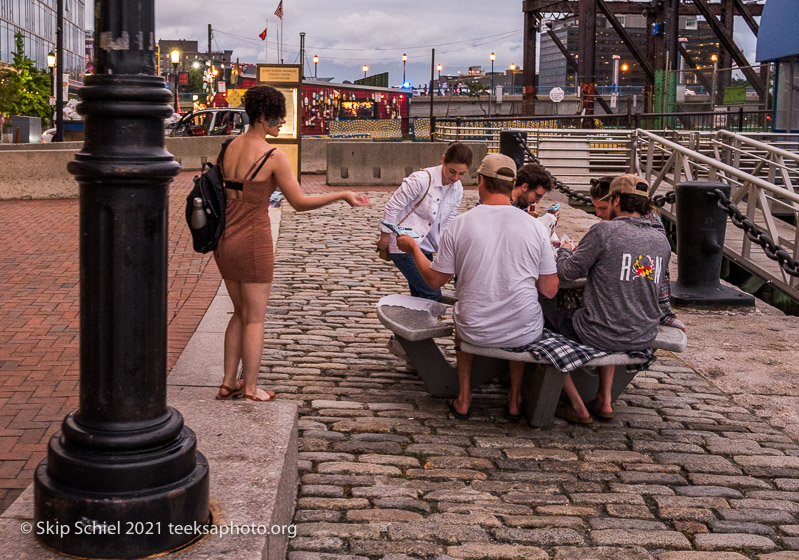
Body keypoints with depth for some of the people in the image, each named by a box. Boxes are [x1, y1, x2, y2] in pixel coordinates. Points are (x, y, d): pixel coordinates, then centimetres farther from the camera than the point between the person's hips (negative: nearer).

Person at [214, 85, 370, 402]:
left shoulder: (229, 148, 4)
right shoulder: (274, 157, -16)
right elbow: (300, 203, -13)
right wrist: (343, 196, -8)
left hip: (225, 240, 7)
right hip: (253, 241, -7)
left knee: (240, 312, 20)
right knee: (255, 318, 6)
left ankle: (228, 383, 23)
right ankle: (250, 389, 13)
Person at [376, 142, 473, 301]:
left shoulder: (457, 189, 1)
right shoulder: (422, 179, -21)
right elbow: (393, 206, -14)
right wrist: (385, 236, -7)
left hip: (425, 246, 7)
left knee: (421, 297, 8)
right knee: (432, 295, -14)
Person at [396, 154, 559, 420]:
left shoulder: (459, 224, -10)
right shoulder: (535, 226, -8)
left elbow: (435, 279, 0)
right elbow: (550, 290, -3)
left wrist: (413, 247, 16)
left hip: (475, 332, 0)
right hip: (524, 333, 0)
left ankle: (464, 399, 39)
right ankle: (515, 400, 37)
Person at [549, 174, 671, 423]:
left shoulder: (604, 231, -14)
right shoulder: (661, 241, 4)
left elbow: (568, 272, -9)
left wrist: (565, 250, 14)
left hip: (600, 335, -6)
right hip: (644, 338, 7)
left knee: (546, 321, 19)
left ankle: (577, 407, 19)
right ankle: (604, 401, 32)